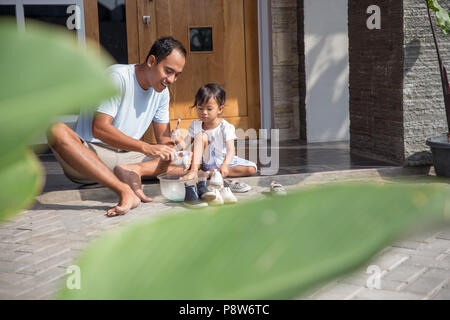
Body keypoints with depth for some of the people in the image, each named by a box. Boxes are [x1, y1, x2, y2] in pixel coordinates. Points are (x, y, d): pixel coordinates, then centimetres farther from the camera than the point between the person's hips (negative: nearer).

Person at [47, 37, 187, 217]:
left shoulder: (162, 92, 7)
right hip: (90, 155, -6)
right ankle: (124, 191, -48)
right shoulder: (117, 76, -15)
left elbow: (163, 137, 8)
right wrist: (147, 148, -31)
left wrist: (172, 146, -17)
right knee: (56, 131, -38)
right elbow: (99, 128, -24)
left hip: (126, 157, 6)